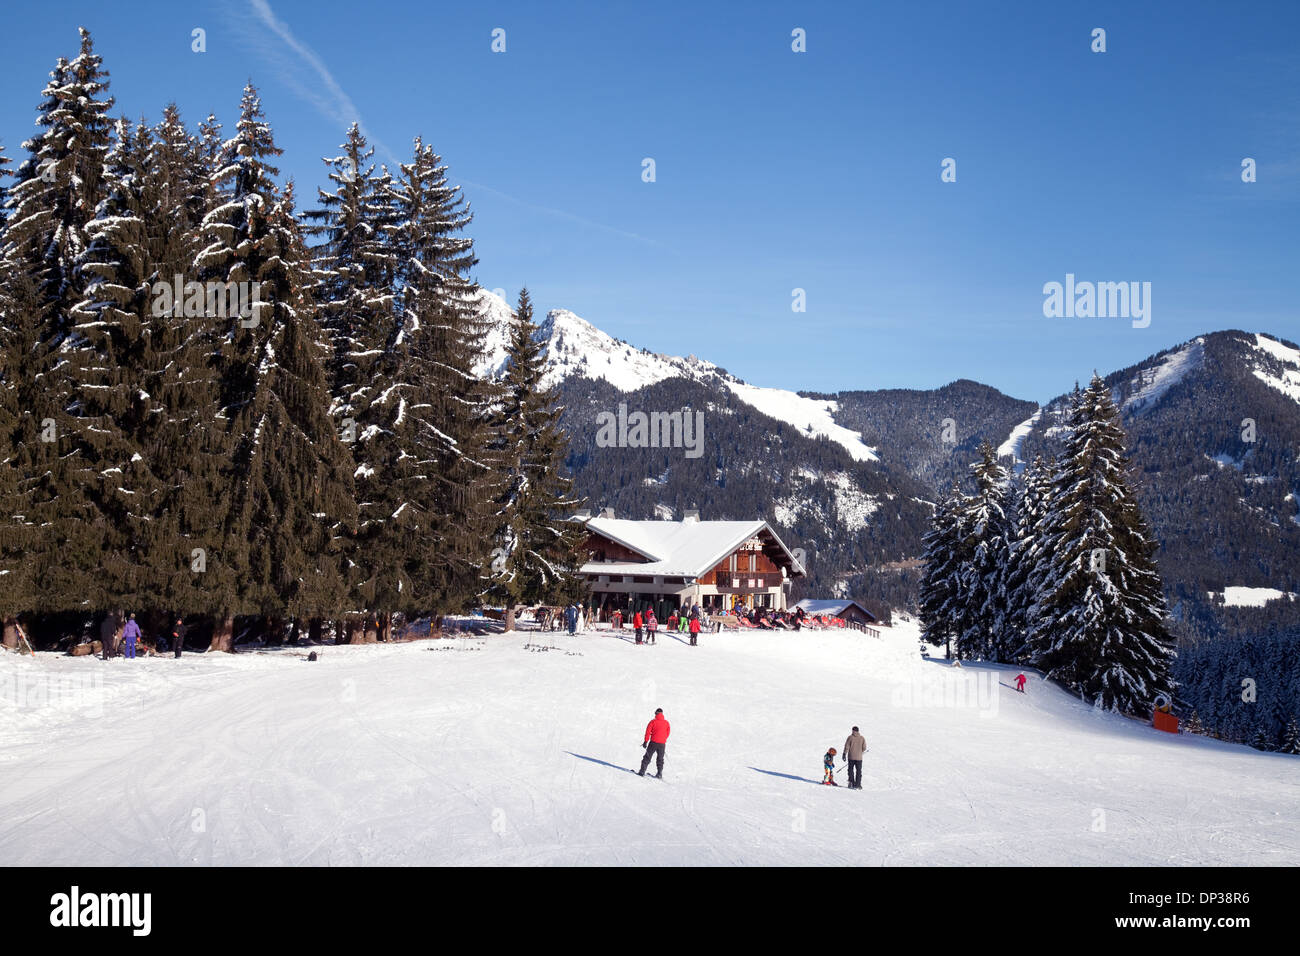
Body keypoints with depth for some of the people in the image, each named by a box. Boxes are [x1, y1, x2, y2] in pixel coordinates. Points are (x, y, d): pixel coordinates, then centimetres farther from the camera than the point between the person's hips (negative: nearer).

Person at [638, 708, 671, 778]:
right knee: (660, 759, 14)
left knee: (647, 757, 6)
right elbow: (667, 733, 12)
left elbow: (648, 732, -6)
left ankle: (642, 772, 2)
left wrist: (645, 741, -2)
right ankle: (659, 774, 9)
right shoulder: (666, 722, 4)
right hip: (662, 743, 3)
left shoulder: (653, 721, -4)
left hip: (654, 742, -3)